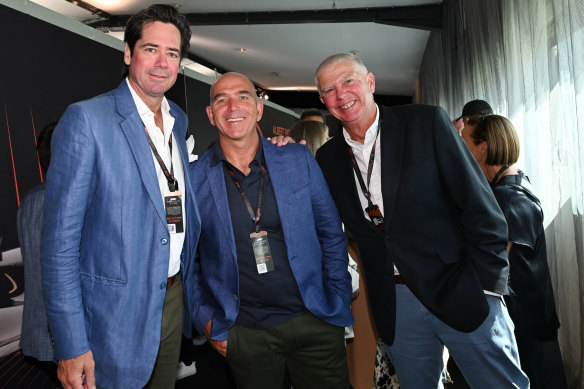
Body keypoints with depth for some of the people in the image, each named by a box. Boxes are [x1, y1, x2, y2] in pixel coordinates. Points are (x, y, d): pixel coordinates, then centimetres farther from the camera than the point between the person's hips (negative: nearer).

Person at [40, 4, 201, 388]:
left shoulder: (179, 120, 6)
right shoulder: (86, 119, -15)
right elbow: (60, 240, -16)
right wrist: (71, 345, -17)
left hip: (174, 300, 6)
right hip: (117, 311, -6)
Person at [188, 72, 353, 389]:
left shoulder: (299, 160, -1)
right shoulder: (193, 178, -4)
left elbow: (331, 235, 4)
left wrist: (339, 304, 1)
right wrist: (204, 318, -1)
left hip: (316, 323, 2)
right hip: (246, 334, -1)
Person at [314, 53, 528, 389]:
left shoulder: (427, 122, -6)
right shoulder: (329, 157, 6)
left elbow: (482, 207, -7)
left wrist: (487, 283, -10)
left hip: (462, 293, -3)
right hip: (395, 306, 3)